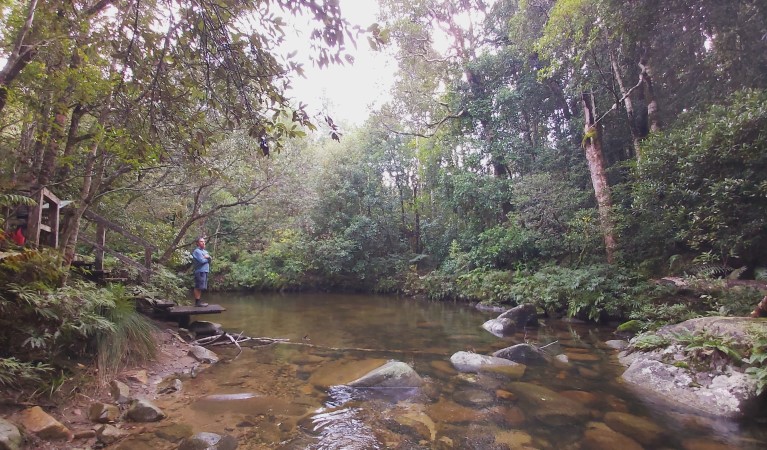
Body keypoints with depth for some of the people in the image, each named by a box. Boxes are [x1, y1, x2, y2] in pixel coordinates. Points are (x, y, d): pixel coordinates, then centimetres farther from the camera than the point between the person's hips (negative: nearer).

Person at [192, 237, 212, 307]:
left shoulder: (205, 251, 22)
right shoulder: (197, 251, -6)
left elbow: (210, 258, 10)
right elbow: (202, 260, -17)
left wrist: (207, 257, -11)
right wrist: (207, 259, 2)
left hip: (205, 271, 9)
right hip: (200, 271, -9)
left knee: (201, 287, 10)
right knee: (198, 287, -9)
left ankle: (198, 301, 15)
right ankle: (197, 302, -8)